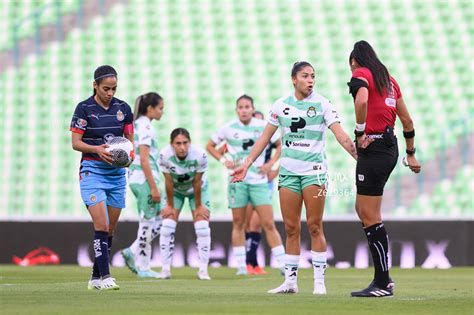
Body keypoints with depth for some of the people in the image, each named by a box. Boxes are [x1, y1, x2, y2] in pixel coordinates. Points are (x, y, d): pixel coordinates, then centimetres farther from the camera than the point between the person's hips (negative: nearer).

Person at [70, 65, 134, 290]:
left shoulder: (123, 109, 6)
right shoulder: (84, 108, -5)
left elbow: (129, 140, 12)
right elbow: (75, 143, -5)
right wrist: (97, 149, -22)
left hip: (117, 172, 5)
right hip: (92, 170, -5)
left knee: (110, 230, 6)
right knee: (101, 225, -17)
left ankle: (95, 278, 15)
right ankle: (105, 276, -19)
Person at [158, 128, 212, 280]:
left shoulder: (200, 155, -34)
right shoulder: (165, 155, -32)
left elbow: (197, 183, -23)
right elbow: (168, 182, -21)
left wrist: (198, 206, -12)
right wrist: (170, 205, -11)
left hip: (198, 190, -1)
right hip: (175, 190, 1)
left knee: (202, 227, -11)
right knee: (167, 226, -10)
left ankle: (203, 270, -5)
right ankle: (165, 269, -2)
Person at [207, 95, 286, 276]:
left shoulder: (264, 127, -1)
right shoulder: (229, 128, 1)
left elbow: (281, 145, 10)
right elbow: (210, 146, 12)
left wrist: (271, 163, -2)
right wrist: (224, 161, -2)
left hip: (259, 181, -1)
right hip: (237, 180, 1)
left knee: (269, 224, -6)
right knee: (238, 224, 4)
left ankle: (283, 265, -5)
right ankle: (241, 266, 10)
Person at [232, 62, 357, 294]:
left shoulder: (321, 104, -2)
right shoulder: (281, 105, 7)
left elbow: (340, 135, -9)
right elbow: (265, 137, 12)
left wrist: (358, 155, -22)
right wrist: (246, 164, 9)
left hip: (314, 170, -3)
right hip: (288, 171, 3)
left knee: (314, 227, -5)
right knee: (291, 229, 4)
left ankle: (319, 281, -1)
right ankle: (290, 281, 9)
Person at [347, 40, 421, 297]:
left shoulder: (361, 75, -5)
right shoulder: (388, 79, 18)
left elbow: (361, 101, -28)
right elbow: (406, 119, 21)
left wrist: (360, 133, -16)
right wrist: (410, 153, 28)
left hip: (373, 148, -8)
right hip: (390, 147, 8)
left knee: (370, 217, -4)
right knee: (362, 209, 16)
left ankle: (383, 283, -3)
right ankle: (383, 277, 13)